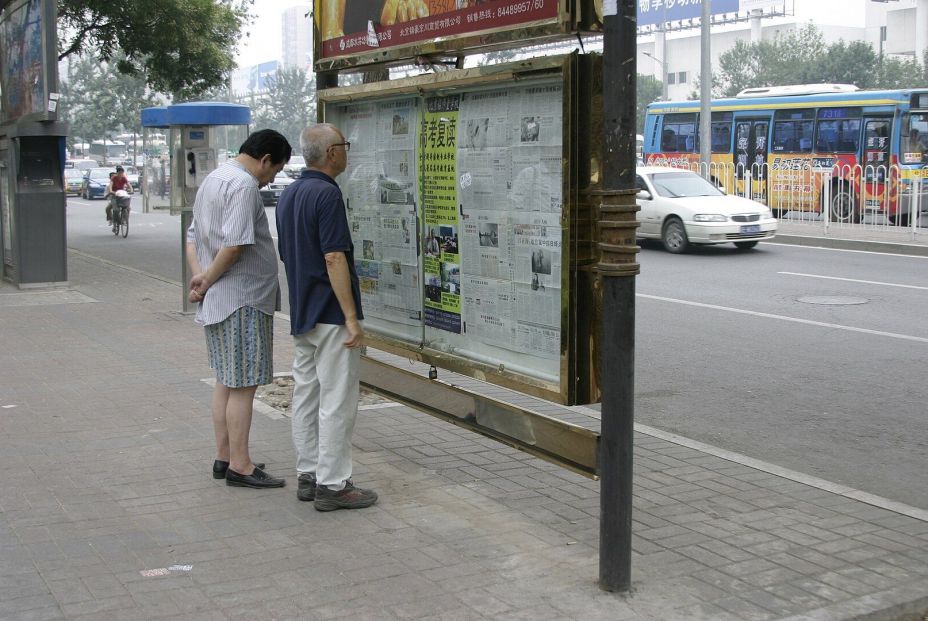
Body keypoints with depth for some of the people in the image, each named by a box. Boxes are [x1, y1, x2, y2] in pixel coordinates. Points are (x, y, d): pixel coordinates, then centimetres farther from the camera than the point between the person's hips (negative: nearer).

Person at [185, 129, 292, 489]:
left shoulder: (213, 179, 17)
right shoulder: (244, 184, -15)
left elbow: (193, 236, 18)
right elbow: (235, 244, -24)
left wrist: (199, 275, 4)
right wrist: (207, 280, -12)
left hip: (216, 300, 10)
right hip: (243, 300, -10)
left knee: (226, 381, 16)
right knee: (242, 385, -4)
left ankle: (224, 457, 24)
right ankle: (239, 466, 1)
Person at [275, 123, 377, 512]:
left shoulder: (288, 195, 12)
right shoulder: (326, 194, -17)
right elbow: (334, 259, -22)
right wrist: (352, 317, -20)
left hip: (302, 315, 10)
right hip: (330, 315, -10)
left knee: (306, 395, 13)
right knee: (337, 401, -5)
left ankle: (308, 475, 20)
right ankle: (332, 486, -1)